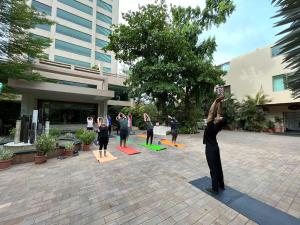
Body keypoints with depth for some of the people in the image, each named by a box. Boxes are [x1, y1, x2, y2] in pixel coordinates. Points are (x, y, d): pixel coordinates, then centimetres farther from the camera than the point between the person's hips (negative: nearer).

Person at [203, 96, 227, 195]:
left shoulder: (211, 125, -26)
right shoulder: (217, 126, -8)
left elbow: (211, 112, -24)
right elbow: (218, 112, 0)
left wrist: (216, 101, -20)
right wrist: (219, 103, 1)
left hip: (210, 149, -8)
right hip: (215, 147, 8)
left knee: (213, 169, 2)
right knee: (218, 167, 18)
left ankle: (215, 189, 15)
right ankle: (221, 185, 33)